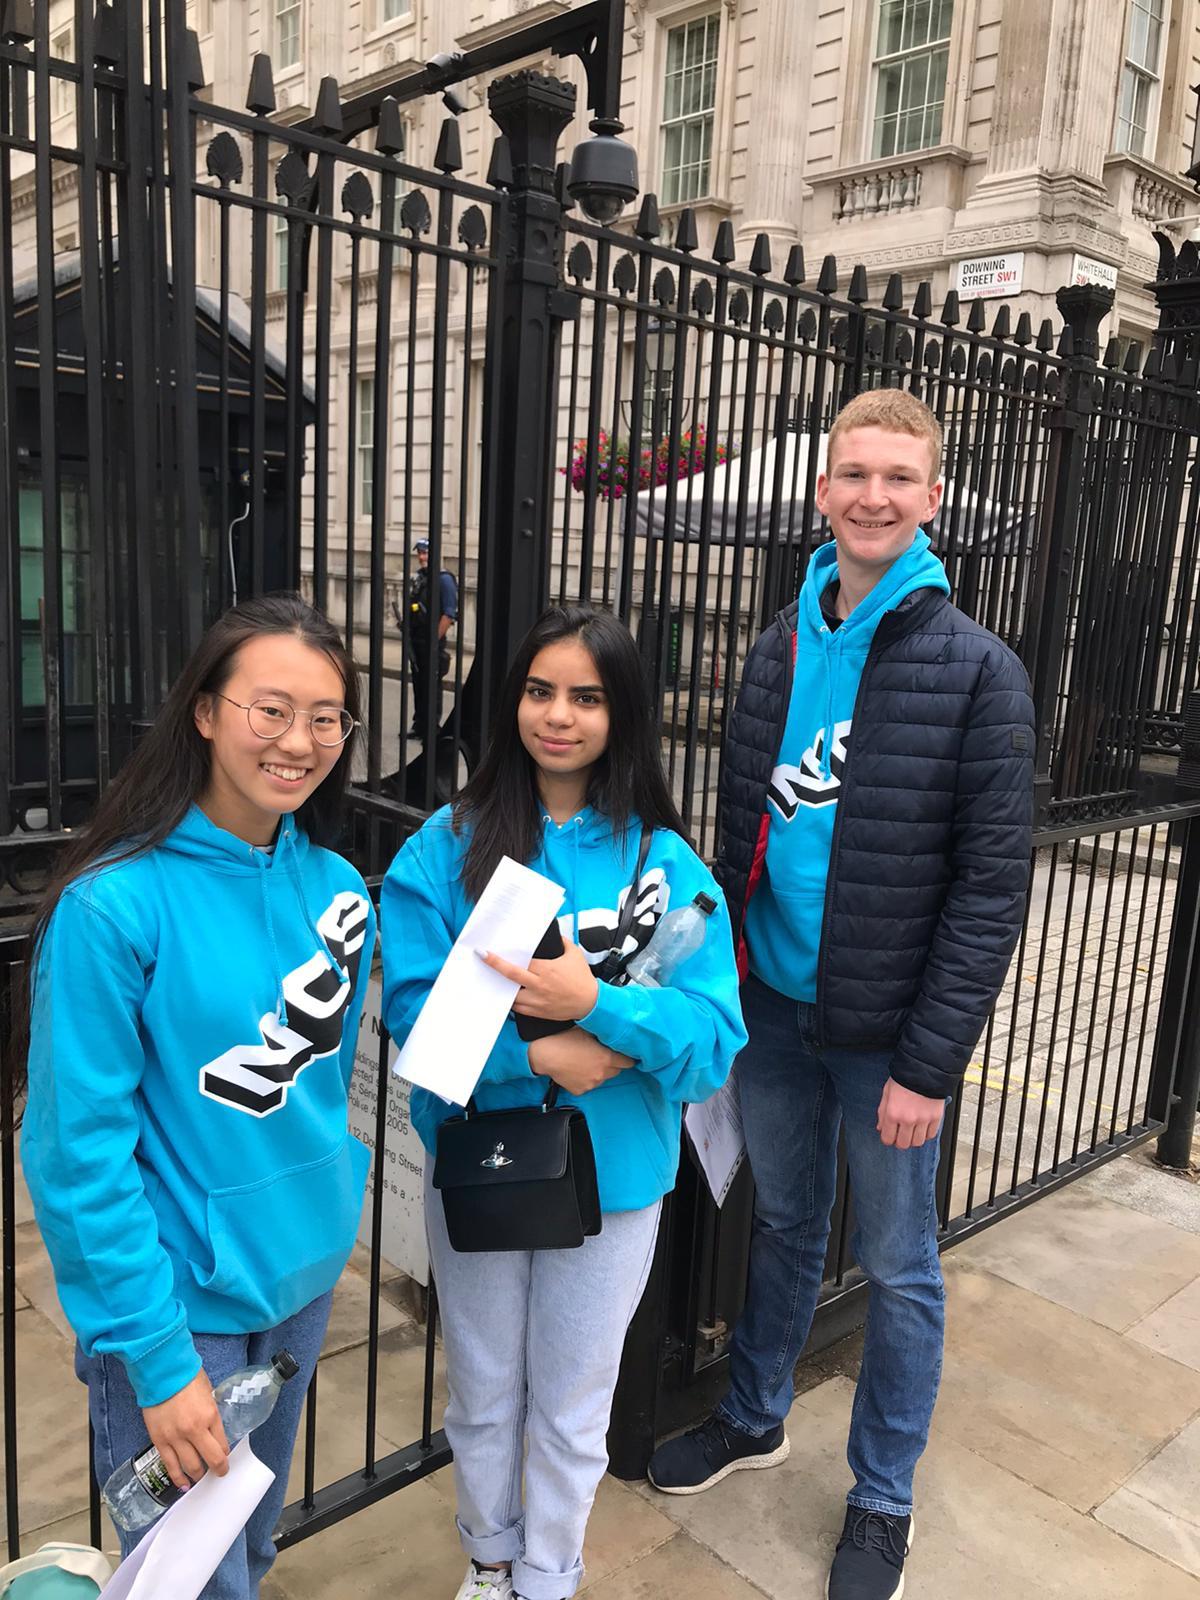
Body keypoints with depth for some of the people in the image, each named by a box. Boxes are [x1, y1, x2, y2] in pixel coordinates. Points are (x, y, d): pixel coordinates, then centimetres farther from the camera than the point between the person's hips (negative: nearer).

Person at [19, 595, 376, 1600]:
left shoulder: (336, 886, -3)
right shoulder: (114, 903, -20)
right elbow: (80, 1150, -18)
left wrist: (331, 1200, 6)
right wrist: (158, 1356, -17)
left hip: (304, 1278, 6)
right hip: (177, 1300, -5)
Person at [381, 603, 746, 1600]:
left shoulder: (668, 865, -9)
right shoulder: (449, 845, -9)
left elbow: (716, 1043, -14)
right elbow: (413, 1004, -14)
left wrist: (595, 1005, -30)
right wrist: (540, 1054, -27)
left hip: (612, 1177, 0)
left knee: (571, 1409, 19)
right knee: (483, 1394, 22)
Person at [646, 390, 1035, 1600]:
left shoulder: (975, 672, -11)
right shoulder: (780, 647, 4)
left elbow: (991, 887, -13)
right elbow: (739, 829, 9)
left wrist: (929, 1062, -15)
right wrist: (720, 980, 5)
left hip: (885, 1030, -4)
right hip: (772, 1008, 4)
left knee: (897, 1268, 12)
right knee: (780, 1224, 22)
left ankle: (882, 1497, 34)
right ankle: (754, 1419, 44)